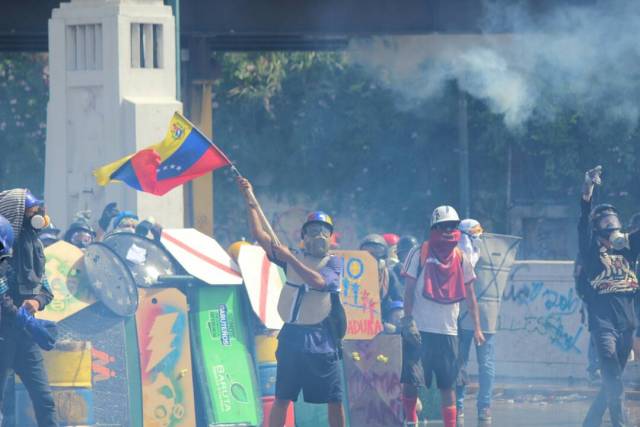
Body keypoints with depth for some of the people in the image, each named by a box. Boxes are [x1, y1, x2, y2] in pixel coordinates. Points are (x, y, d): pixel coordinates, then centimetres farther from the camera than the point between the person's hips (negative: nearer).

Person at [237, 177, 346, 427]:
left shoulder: (333, 263, 4)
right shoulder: (293, 259, 11)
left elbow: (318, 281, -17)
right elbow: (260, 235, 5)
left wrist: (290, 258, -19)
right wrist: (250, 201, -2)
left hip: (322, 339, -2)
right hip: (292, 336, 2)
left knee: (334, 400, 0)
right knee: (282, 398, 0)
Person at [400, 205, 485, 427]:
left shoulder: (461, 258, 9)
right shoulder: (420, 253, -1)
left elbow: (469, 295, 14)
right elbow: (408, 290, -3)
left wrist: (477, 327, 11)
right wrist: (408, 320, -12)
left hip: (448, 331, 3)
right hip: (420, 329, -3)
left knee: (448, 384, 4)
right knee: (411, 380, -9)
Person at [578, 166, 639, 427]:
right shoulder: (591, 249, 1)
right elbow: (583, 222, -13)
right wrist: (588, 190, -27)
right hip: (603, 323, -6)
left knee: (612, 382, 13)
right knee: (614, 384, -17)